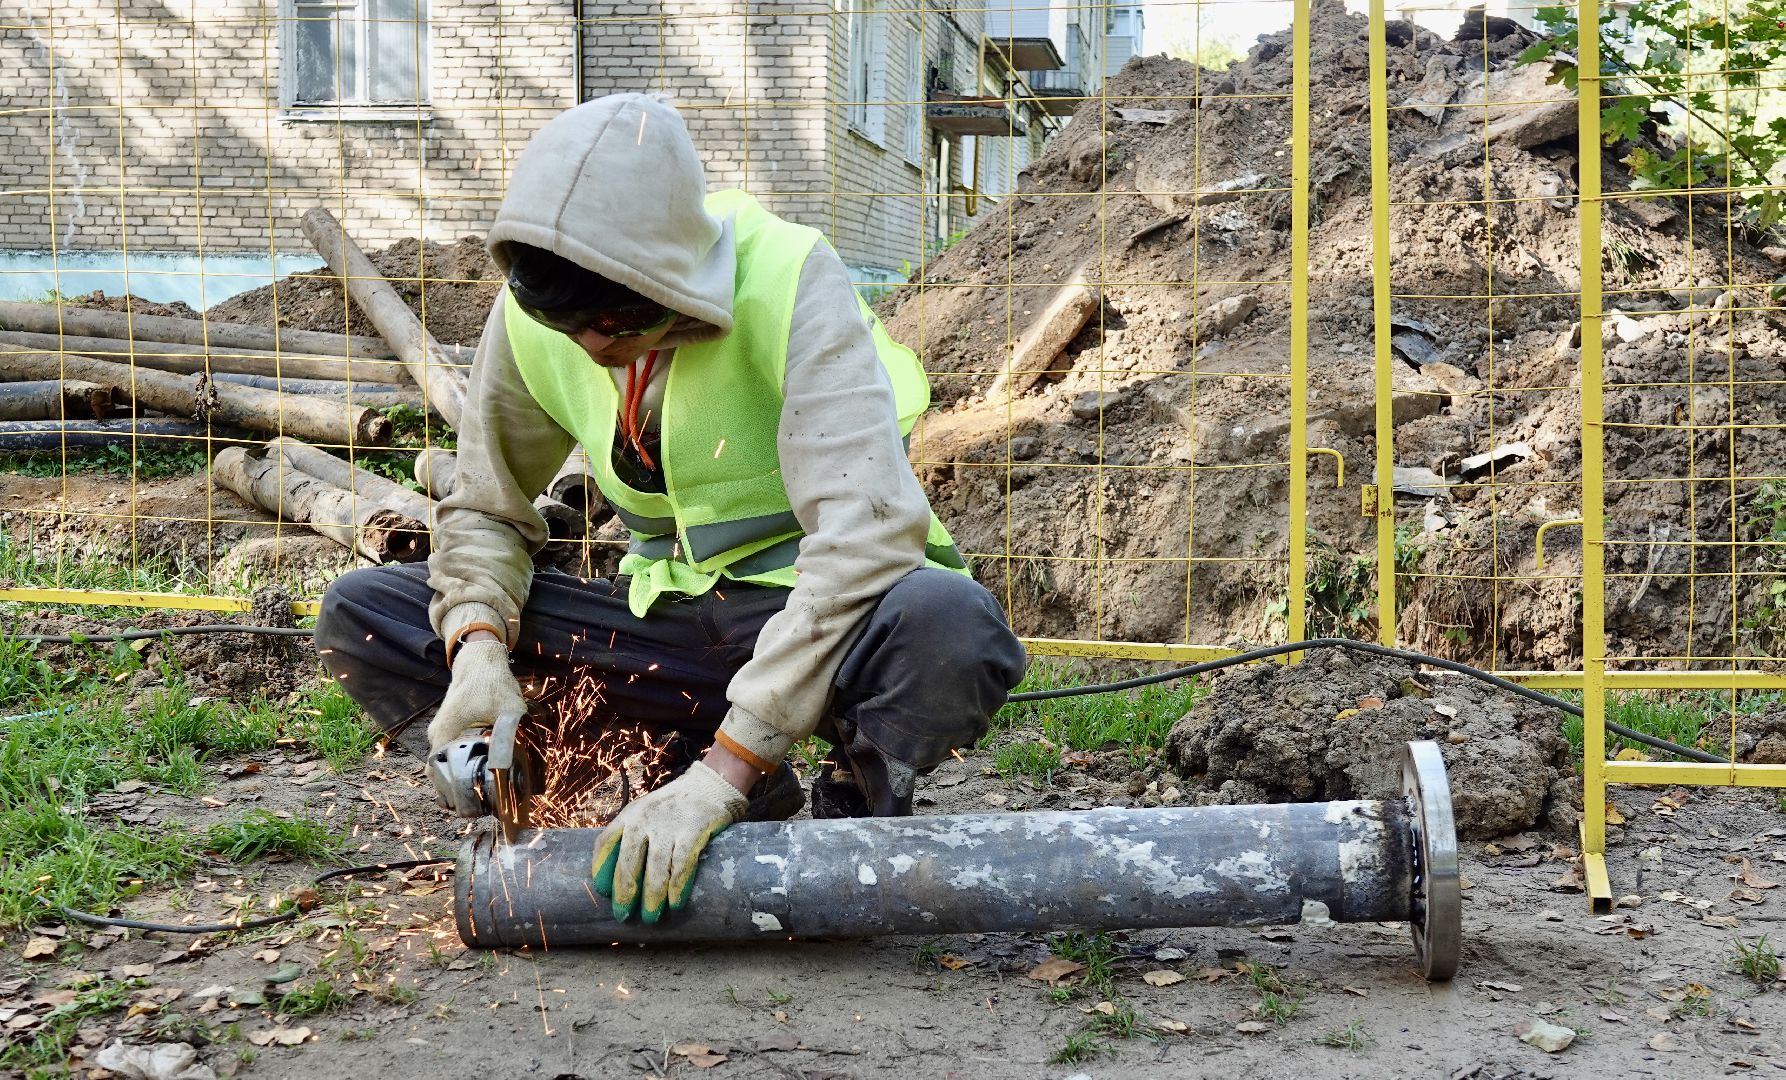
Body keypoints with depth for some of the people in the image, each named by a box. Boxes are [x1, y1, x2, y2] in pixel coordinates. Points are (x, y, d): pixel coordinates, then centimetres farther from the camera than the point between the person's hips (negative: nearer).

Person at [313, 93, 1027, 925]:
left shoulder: (788, 282, -22)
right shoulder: (530, 318, -7)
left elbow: (864, 538, -32)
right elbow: (485, 509, 7)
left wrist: (722, 773, -37)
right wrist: (478, 646, -16)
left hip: (812, 621, -5)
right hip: (666, 618, 6)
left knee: (950, 626, -41)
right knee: (359, 614, -8)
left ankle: (855, 810, -5)